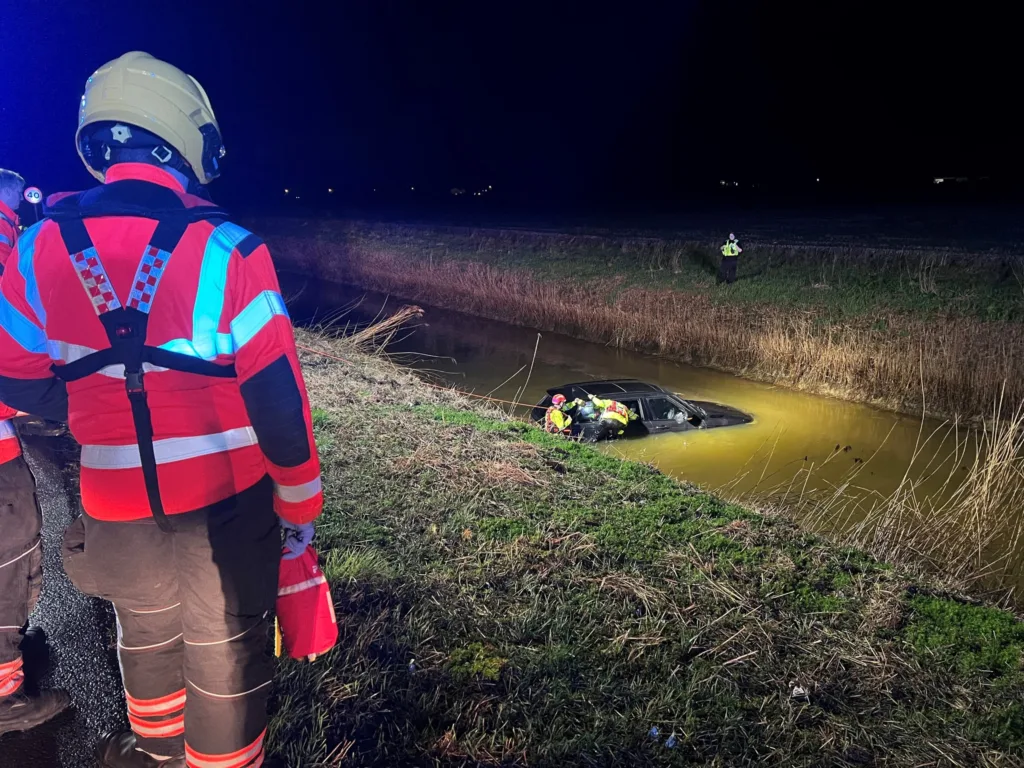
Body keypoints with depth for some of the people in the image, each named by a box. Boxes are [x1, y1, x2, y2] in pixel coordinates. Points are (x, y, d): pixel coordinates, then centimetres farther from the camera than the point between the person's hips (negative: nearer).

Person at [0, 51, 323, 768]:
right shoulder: (227, 251, -17)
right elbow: (279, 400, -16)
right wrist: (300, 504, -4)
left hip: (116, 513, 5)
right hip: (225, 507, -4)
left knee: (145, 631, 30)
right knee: (225, 654, 15)